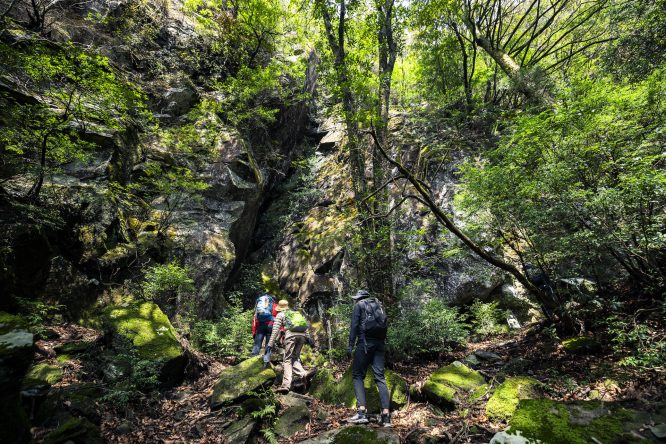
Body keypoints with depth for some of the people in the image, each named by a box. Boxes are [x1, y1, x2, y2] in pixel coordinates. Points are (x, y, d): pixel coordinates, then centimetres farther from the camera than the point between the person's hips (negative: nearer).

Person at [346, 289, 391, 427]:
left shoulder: (359, 305, 7)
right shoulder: (378, 305, 23)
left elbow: (354, 325, -5)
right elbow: (384, 325, 18)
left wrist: (350, 345, -8)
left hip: (365, 342, -5)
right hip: (380, 343, 5)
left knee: (357, 376, 2)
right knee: (380, 378, 3)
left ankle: (362, 412, -12)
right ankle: (386, 415, -6)